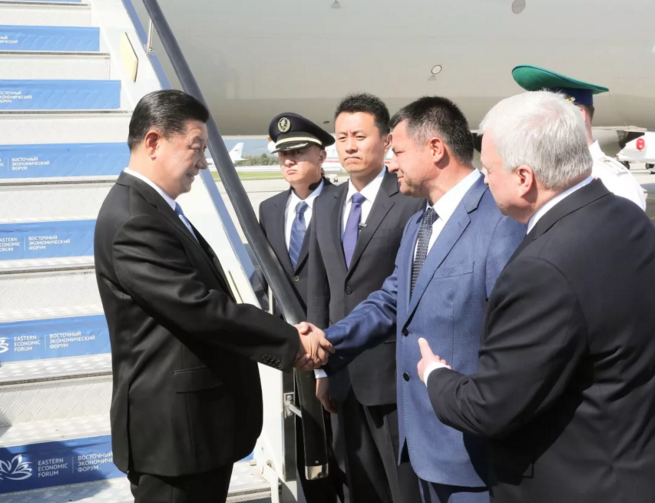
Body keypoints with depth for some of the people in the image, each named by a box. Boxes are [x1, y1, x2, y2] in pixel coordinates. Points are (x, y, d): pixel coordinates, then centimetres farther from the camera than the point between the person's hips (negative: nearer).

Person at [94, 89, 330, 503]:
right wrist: (291, 340, -18)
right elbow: (200, 308, -26)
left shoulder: (156, 209, 13)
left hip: (195, 419, 10)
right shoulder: (134, 221, -20)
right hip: (174, 426, -10)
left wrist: (285, 337, 8)